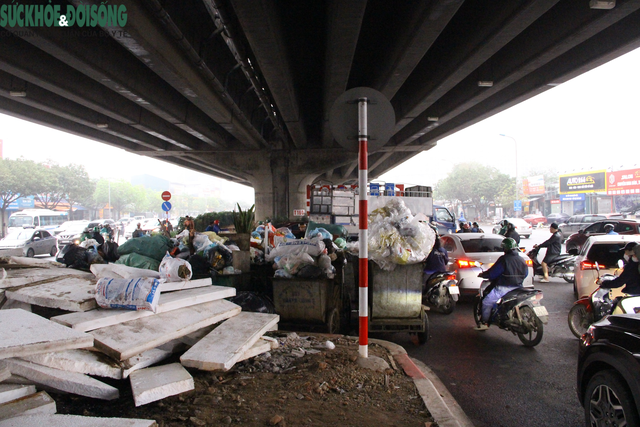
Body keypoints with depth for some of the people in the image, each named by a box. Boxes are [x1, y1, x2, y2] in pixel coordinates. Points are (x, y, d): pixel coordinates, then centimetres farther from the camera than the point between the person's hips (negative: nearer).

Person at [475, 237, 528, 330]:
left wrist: (482, 275, 4)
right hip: (517, 287, 8)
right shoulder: (522, 260, 6)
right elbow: (525, 274, 19)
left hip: (504, 288, -8)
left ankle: (484, 323, 2)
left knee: (486, 302, 0)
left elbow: (492, 273, -13)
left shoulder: (504, 259, -15)